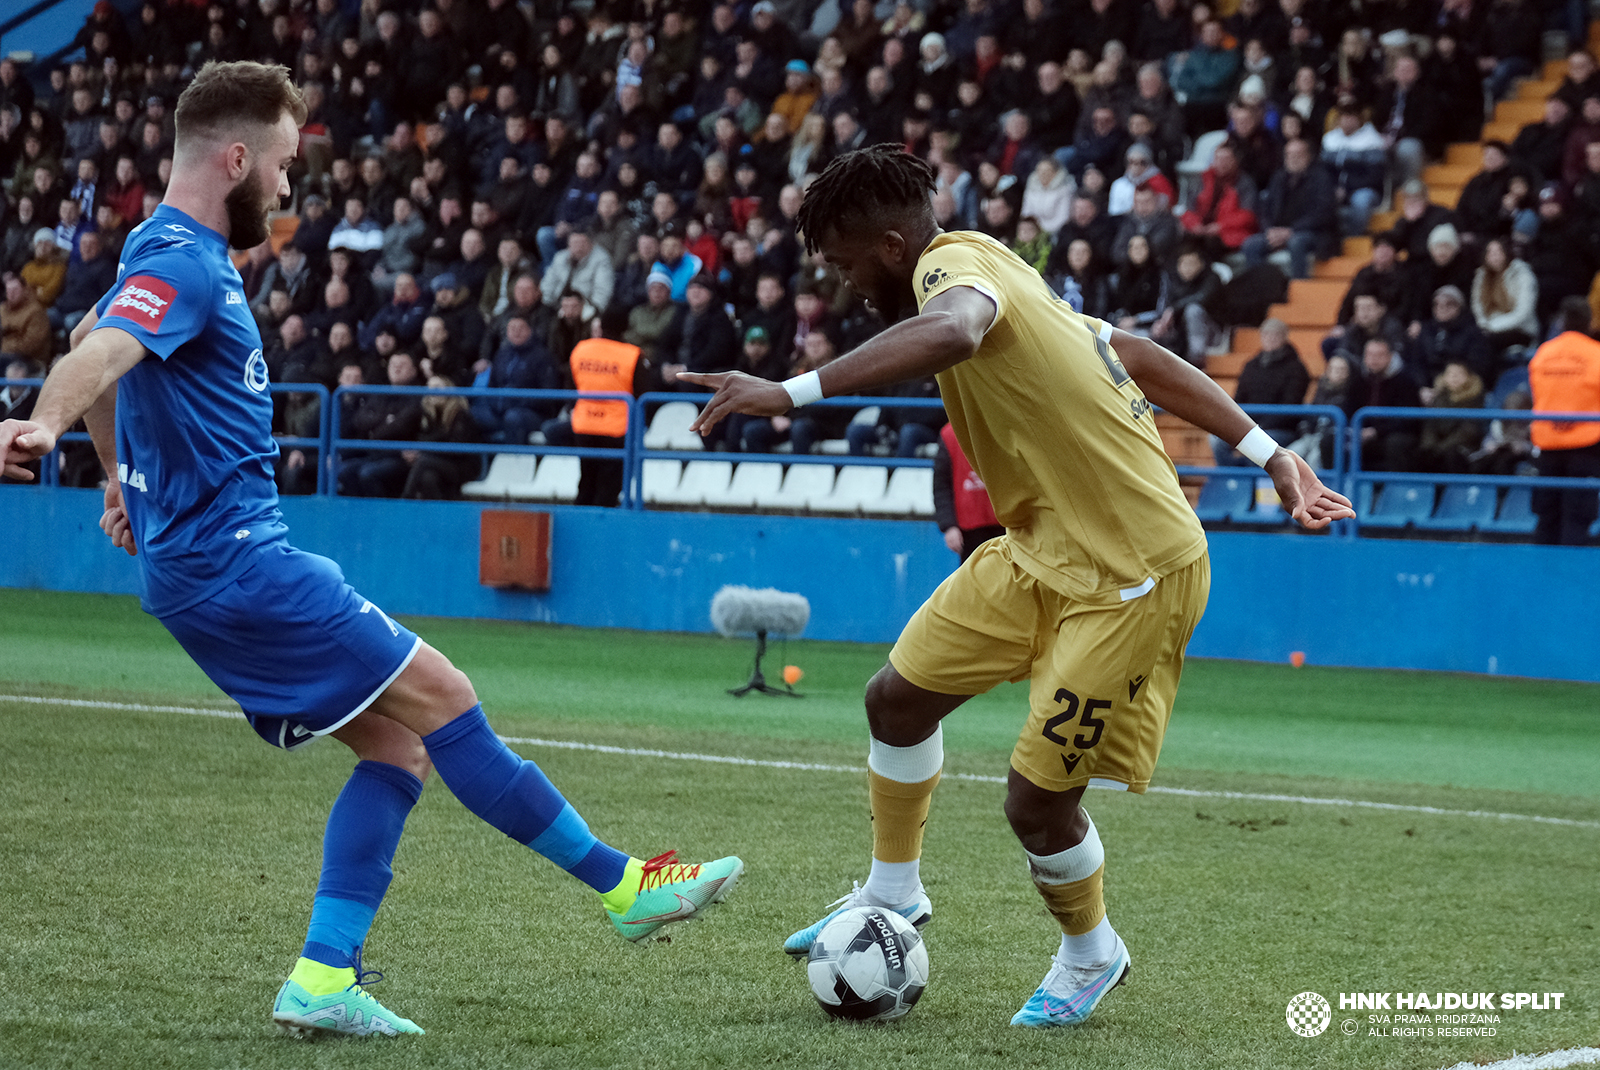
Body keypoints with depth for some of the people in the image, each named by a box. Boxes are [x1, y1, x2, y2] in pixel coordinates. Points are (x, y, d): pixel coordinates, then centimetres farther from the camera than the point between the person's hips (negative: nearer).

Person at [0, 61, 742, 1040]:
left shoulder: (170, 253, 17)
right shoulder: (183, 263, -16)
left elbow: (89, 339, 35)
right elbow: (100, 356, -34)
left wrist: (124, 473, 40)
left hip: (201, 566, 11)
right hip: (238, 563, -11)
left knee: (397, 745, 6)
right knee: (442, 699, -8)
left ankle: (323, 980, 0)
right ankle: (623, 886, -1)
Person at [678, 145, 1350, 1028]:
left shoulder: (957, 263, -20)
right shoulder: (989, 274, 9)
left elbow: (949, 333, -47)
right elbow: (1136, 354, 13)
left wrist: (790, 393, -52)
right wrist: (1267, 454, 14)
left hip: (1132, 576, -10)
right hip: (1042, 550, 10)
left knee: (1037, 798, -6)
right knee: (899, 695, 12)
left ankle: (1090, 956, 23)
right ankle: (893, 896, 32)